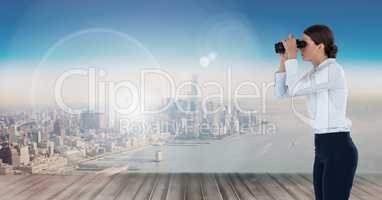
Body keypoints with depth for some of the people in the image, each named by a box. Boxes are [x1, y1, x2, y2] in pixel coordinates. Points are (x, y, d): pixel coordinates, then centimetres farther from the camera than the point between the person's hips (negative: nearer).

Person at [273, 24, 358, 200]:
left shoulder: (333, 70, -16)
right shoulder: (314, 73, 13)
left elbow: (294, 90, -22)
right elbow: (281, 94, 11)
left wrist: (292, 56, -12)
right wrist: (284, 60, 4)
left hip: (338, 150, -9)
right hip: (323, 149, 9)